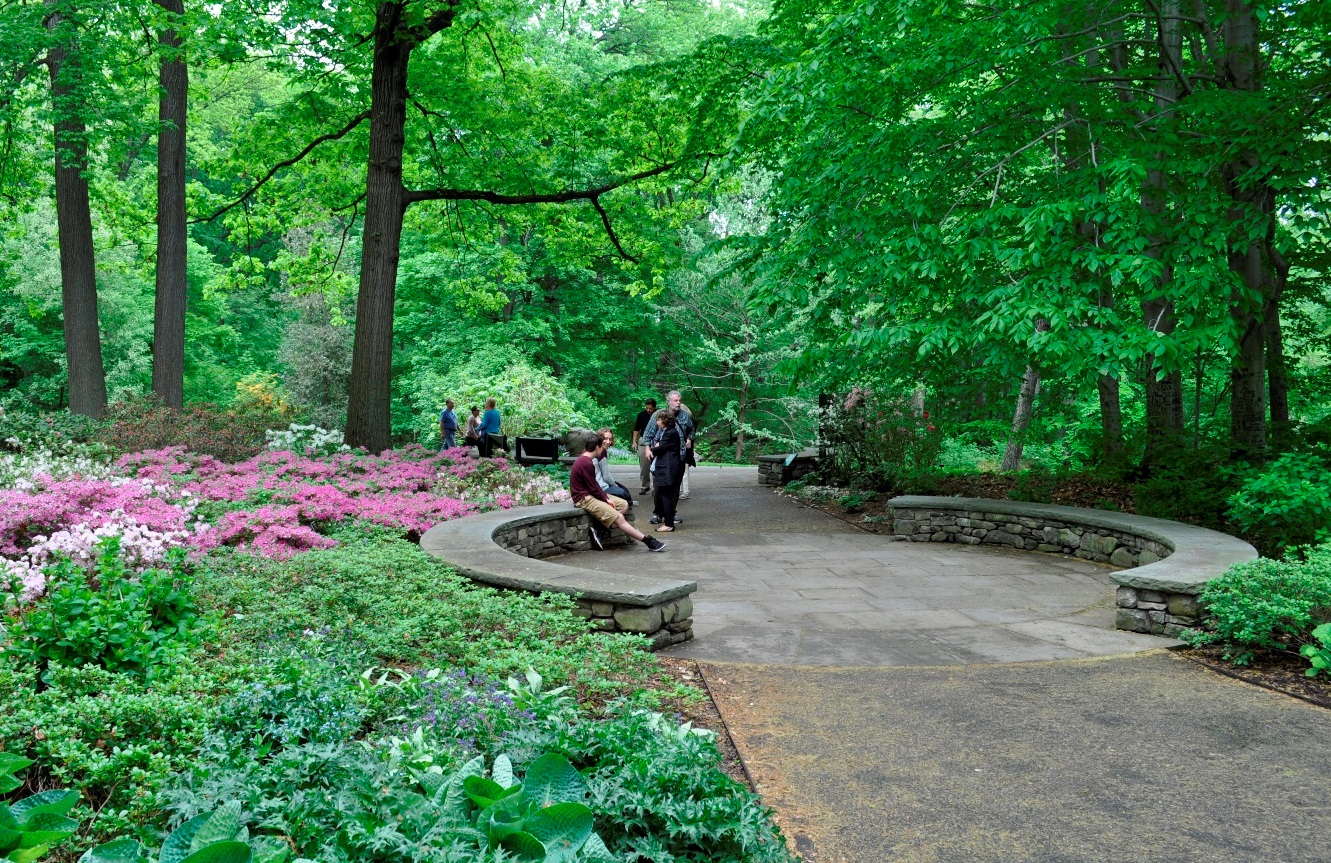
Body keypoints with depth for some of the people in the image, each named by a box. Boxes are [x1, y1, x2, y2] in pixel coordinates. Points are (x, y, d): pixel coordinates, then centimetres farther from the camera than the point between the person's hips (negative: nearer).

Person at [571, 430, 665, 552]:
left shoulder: (586, 460, 10)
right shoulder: (586, 463, -22)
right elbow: (593, 489, -18)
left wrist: (606, 498, 1)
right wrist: (606, 500, -6)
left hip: (591, 495, 11)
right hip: (584, 499, -11)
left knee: (624, 504, 7)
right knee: (619, 518, -17)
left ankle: (597, 527, -7)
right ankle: (648, 541, -14)